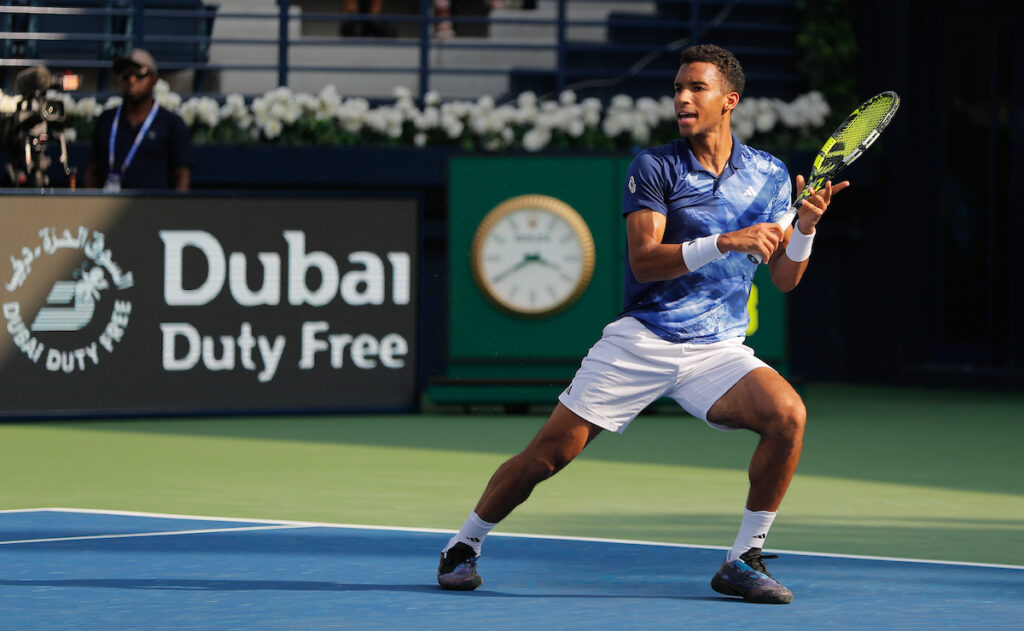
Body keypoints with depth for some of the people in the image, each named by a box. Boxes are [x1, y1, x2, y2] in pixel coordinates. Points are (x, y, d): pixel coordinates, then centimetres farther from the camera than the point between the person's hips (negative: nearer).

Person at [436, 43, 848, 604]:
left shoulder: (769, 175, 7)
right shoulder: (655, 167, -3)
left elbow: (784, 278, 7)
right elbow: (645, 261, -14)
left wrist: (805, 227, -12)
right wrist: (724, 243, -26)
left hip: (718, 349, 2)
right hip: (641, 341, -2)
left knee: (788, 415, -25)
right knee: (550, 452, -6)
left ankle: (743, 560, -10)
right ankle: (463, 546, 18)